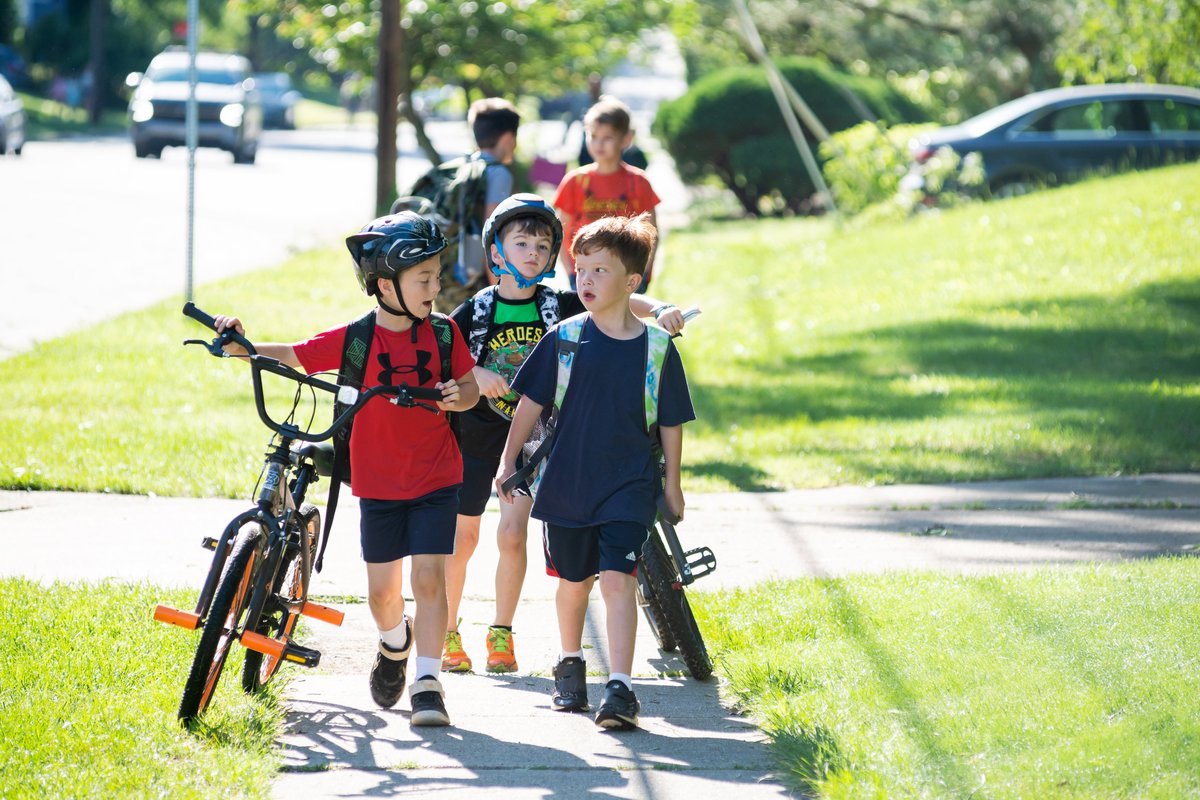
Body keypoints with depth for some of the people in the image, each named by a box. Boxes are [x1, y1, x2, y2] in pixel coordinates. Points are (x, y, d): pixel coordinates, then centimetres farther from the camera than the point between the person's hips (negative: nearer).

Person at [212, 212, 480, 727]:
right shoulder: (355, 340, -8)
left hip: (436, 480, 0)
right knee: (382, 591, 8)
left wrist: (461, 395, -17)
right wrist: (243, 348, -20)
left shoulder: (442, 333, -3)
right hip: (379, 484, 0)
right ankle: (395, 646, 41)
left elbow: (471, 386, 7)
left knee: (428, 576, -12)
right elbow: (291, 357, -3)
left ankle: (427, 683, -10)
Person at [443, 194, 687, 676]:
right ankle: (446, 633, 20)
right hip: (477, 434, 0)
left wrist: (660, 309, -26)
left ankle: (501, 634, 9)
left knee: (512, 535, -7)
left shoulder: (559, 306, -4)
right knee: (462, 538, 6)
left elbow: (620, 302, -7)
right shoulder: (477, 311, -6)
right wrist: (475, 375, -23)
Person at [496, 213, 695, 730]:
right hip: (567, 482, 2)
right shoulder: (563, 340, -3)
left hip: (628, 484, -2)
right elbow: (530, 402, 5)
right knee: (573, 579, 15)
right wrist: (509, 461, 5)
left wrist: (671, 484, 9)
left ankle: (620, 688, -17)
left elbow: (671, 422, 5)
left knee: (618, 578, -15)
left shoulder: (656, 349, -4)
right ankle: (570, 664, 39)